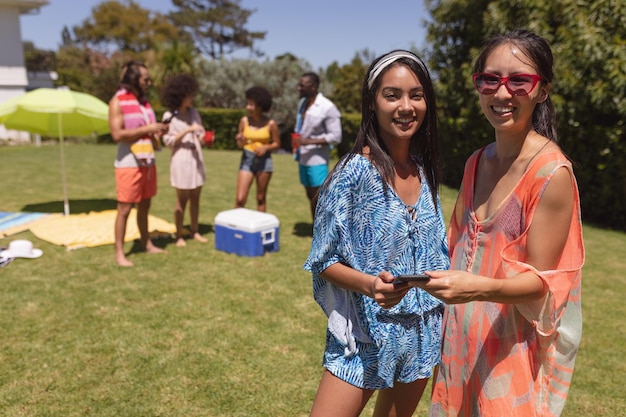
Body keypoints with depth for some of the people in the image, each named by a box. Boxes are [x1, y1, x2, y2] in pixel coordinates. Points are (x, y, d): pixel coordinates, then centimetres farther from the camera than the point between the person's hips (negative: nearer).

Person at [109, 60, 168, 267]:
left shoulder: (144, 100, 12)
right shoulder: (117, 102, -10)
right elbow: (117, 135, -19)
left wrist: (158, 131, 1)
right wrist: (146, 129, -18)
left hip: (148, 163, 7)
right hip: (129, 165, -7)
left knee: (144, 206, 15)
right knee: (125, 209, -1)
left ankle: (147, 244, 26)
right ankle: (119, 253, 8)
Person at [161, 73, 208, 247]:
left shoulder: (193, 112, 8)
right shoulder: (169, 116, -7)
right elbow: (169, 141, -11)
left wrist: (203, 137, -8)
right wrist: (187, 130, -20)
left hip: (196, 159, 5)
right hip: (181, 160, -5)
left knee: (195, 198, 10)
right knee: (182, 199, 1)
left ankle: (195, 231, 20)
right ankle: (179, 235, 11)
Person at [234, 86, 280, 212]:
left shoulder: (271, 124, -7)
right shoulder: (244, 121, -2)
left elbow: (277, 144, 3)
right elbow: (240, 145, 6)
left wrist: (266, 147, -15)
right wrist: (240, 141, -16)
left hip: (264, 161, -1)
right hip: (247, 159, 1)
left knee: (261, 198, 10)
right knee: (240, 199, -5)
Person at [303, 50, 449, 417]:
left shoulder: (426, 171, -1)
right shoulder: (354, 173, -17)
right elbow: (324, 261, -12)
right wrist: (369, 284, -30)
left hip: (423, 335, 5)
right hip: (365, 335, -5)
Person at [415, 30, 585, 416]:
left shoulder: (552, 171, -18)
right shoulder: (477, 162, 3)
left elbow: (541, 281, -17)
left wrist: (478, 288, -34)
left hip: (513, 345, -6)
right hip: (463, 337, 6)